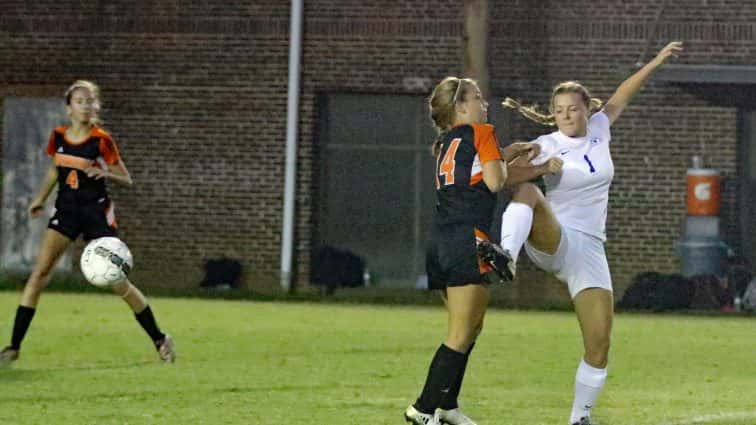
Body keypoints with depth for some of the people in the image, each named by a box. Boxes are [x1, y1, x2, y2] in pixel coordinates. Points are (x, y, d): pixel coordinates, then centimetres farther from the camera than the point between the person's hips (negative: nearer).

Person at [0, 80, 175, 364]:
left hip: (96, 211, -3)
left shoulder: (101, 140, -11)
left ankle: (160, 340, 16)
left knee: (117, 282, -1)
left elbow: (126, 179, -5)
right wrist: (41, 198, 15)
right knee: (40, 272, -11)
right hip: (66, 209, 3)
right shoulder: (58, 137, 0)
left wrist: (106, 173, -25)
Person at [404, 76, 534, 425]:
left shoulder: (446, 143, 22)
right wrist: (503, 161, 11)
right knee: (461, 335, -7)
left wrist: (506, 154, 23)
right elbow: (494, 182, -8)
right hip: (468, 240, -9)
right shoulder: (481, 133, -1)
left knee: (471, 327, 20)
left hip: (442, 239, 9)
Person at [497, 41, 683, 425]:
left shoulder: (599, 130, 10)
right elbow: (505, 177, -17)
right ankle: (504, 257, -56)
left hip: (589, 249, 4)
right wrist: (542, 168, -29)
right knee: (528, 192, -36)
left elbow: (621, 96, 26)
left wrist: (656, 62, 29)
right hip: (552, 240, -4)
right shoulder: (546, 146, -4)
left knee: (599, 344, -6)